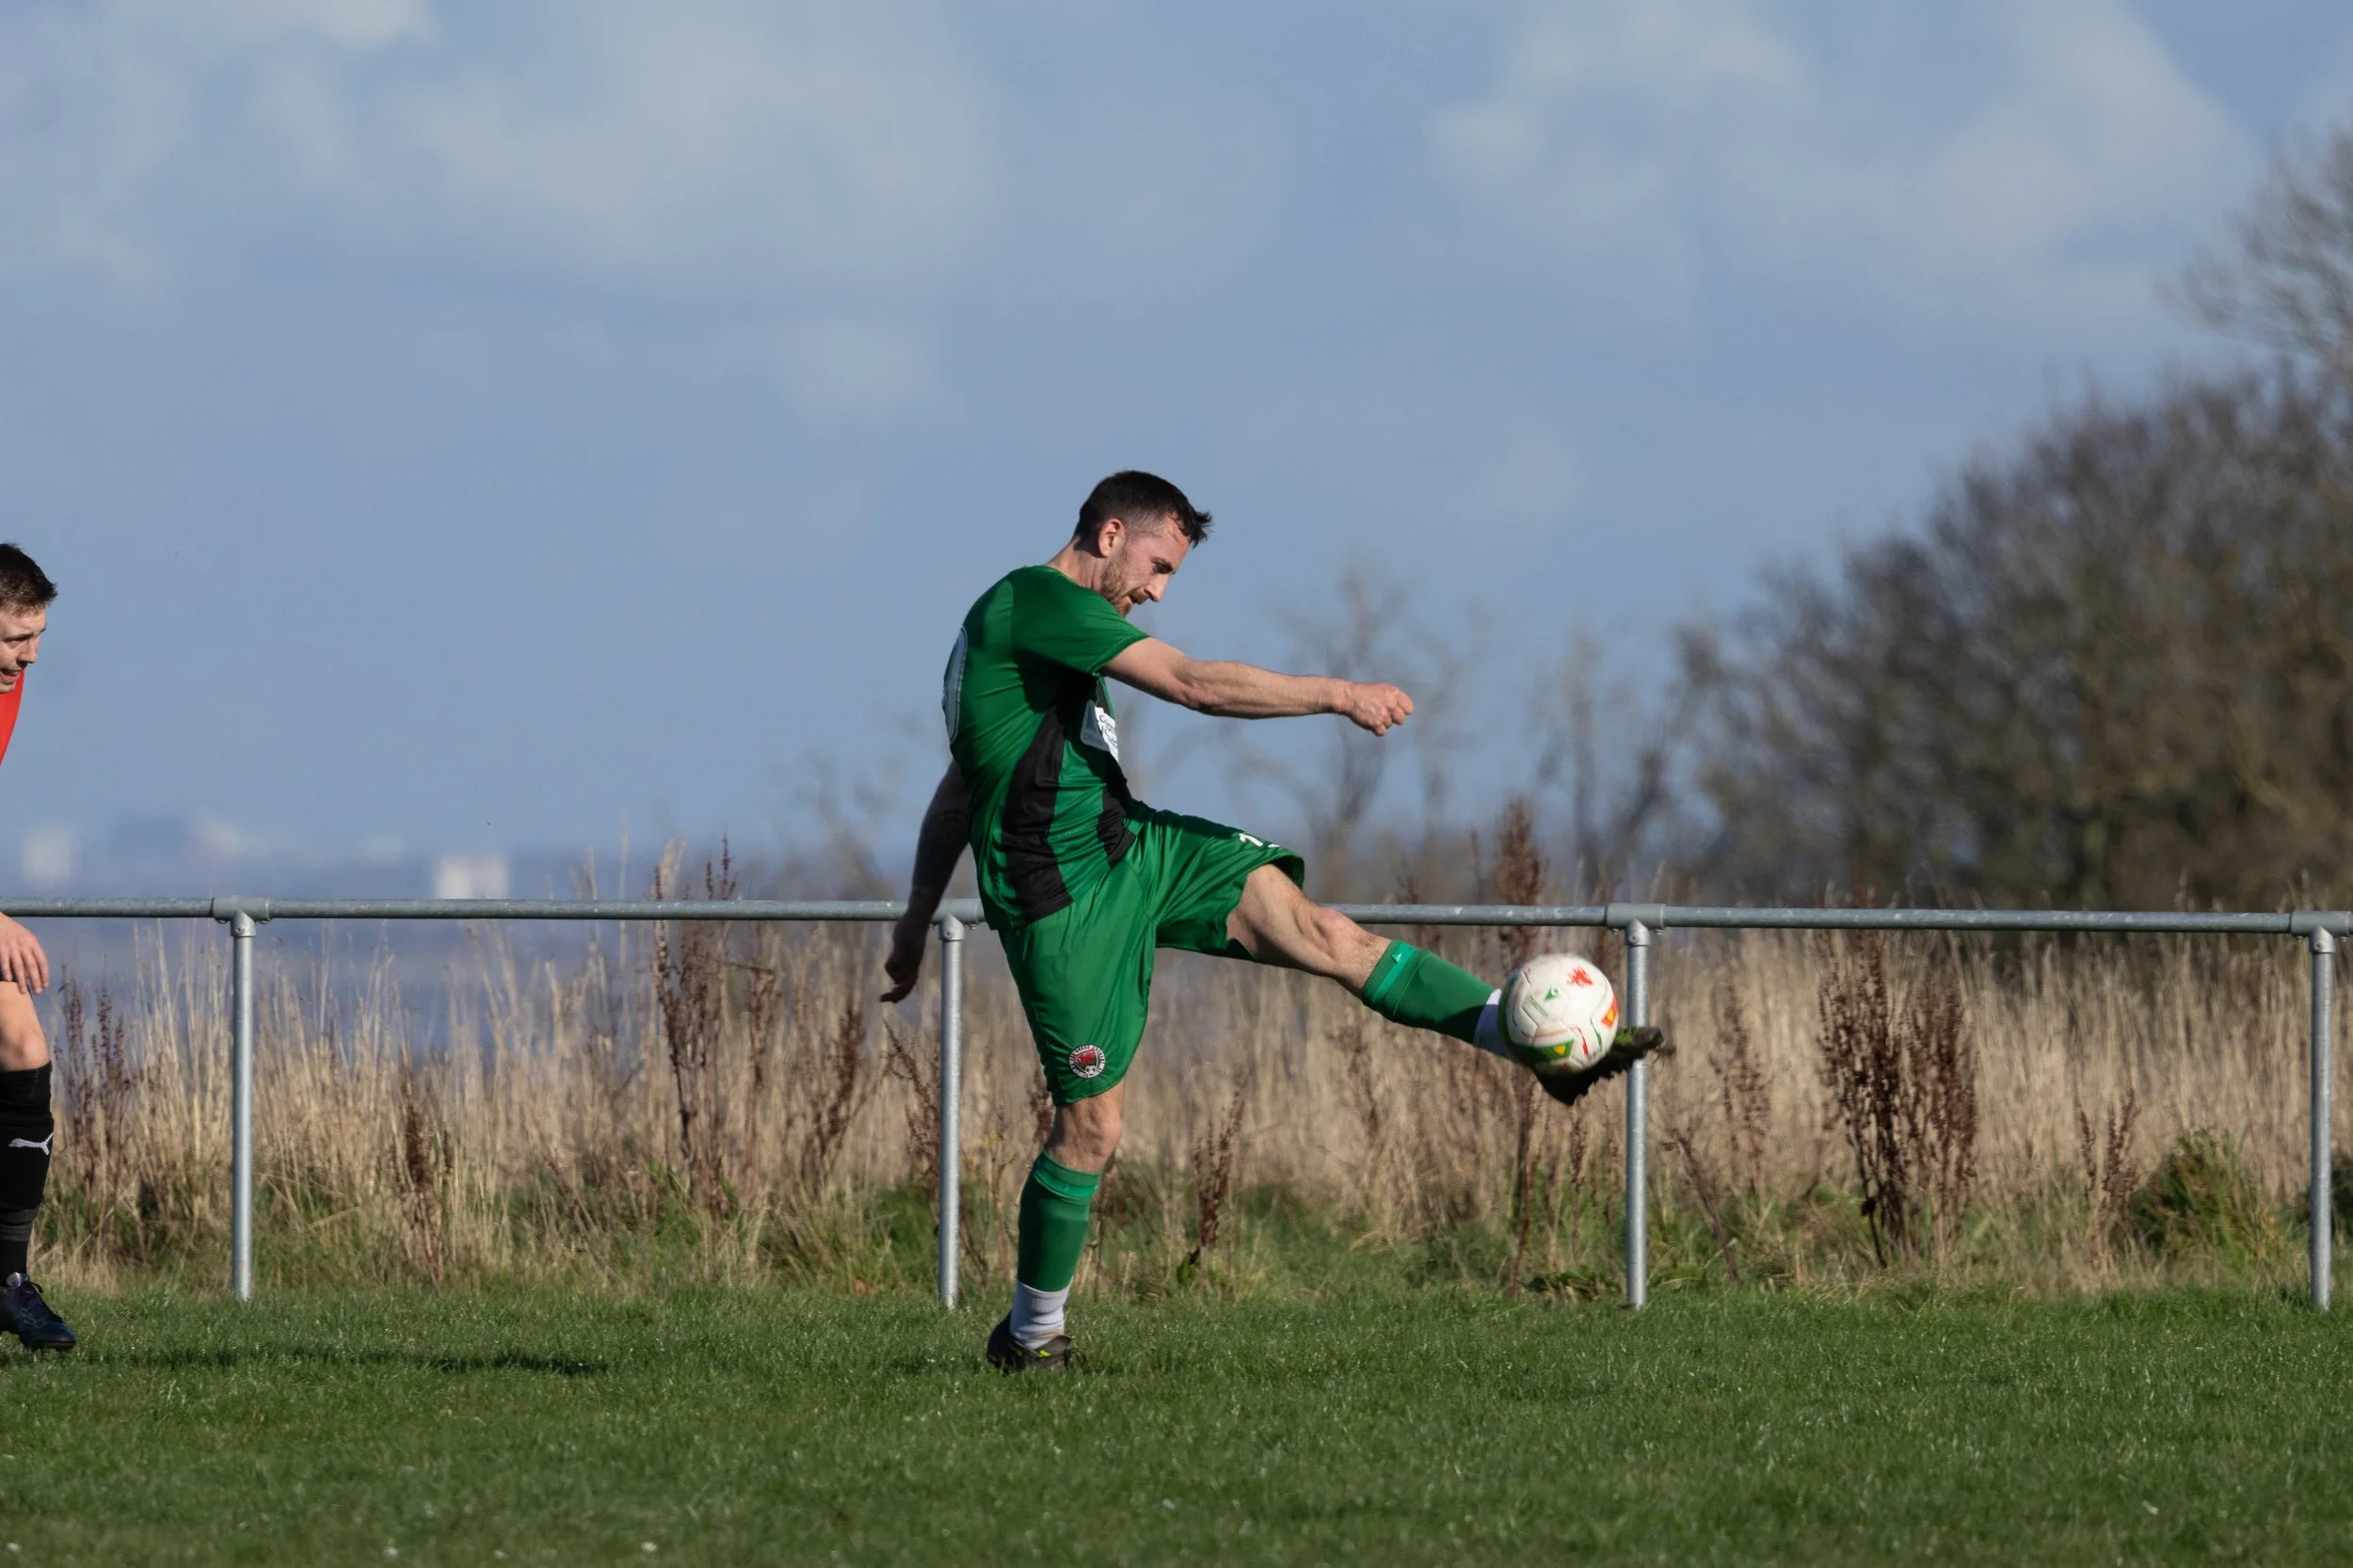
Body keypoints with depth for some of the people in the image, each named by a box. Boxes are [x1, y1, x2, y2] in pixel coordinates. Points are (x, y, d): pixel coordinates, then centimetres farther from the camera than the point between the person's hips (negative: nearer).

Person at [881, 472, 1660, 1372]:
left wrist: (917, 921, 27)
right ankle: (1030, 1333, 14)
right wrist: (1342, 696, -17)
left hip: (1131, 848, 9)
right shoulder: (1041, 599, -13)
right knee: (1091, 1123, -4)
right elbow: (1192, 685, -21)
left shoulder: (1025, 621, 20)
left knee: (1317, 930, -7)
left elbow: (956, 792, 24)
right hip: (1063, 900, -9)